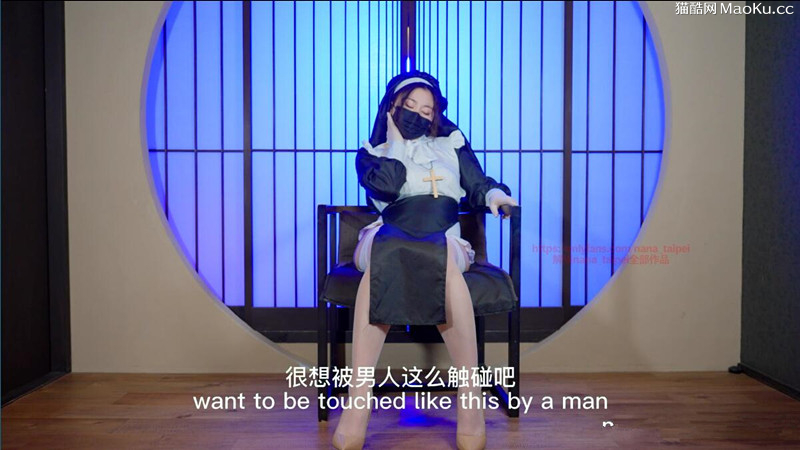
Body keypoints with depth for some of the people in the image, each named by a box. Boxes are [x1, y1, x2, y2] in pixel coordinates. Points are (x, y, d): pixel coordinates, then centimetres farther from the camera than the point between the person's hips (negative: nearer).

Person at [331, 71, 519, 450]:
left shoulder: (451, 142, 27)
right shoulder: (371, 152, 21)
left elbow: (476, 186, 19)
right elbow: (386, 187, -1)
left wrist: (494, 194, -3)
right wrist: (396, 136, 8)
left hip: (445, 238, 1)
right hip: (390, 238, 0)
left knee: (442, 256, -39)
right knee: (383, 255, -39)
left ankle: (470, 396, -38)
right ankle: (358, 401, -43)